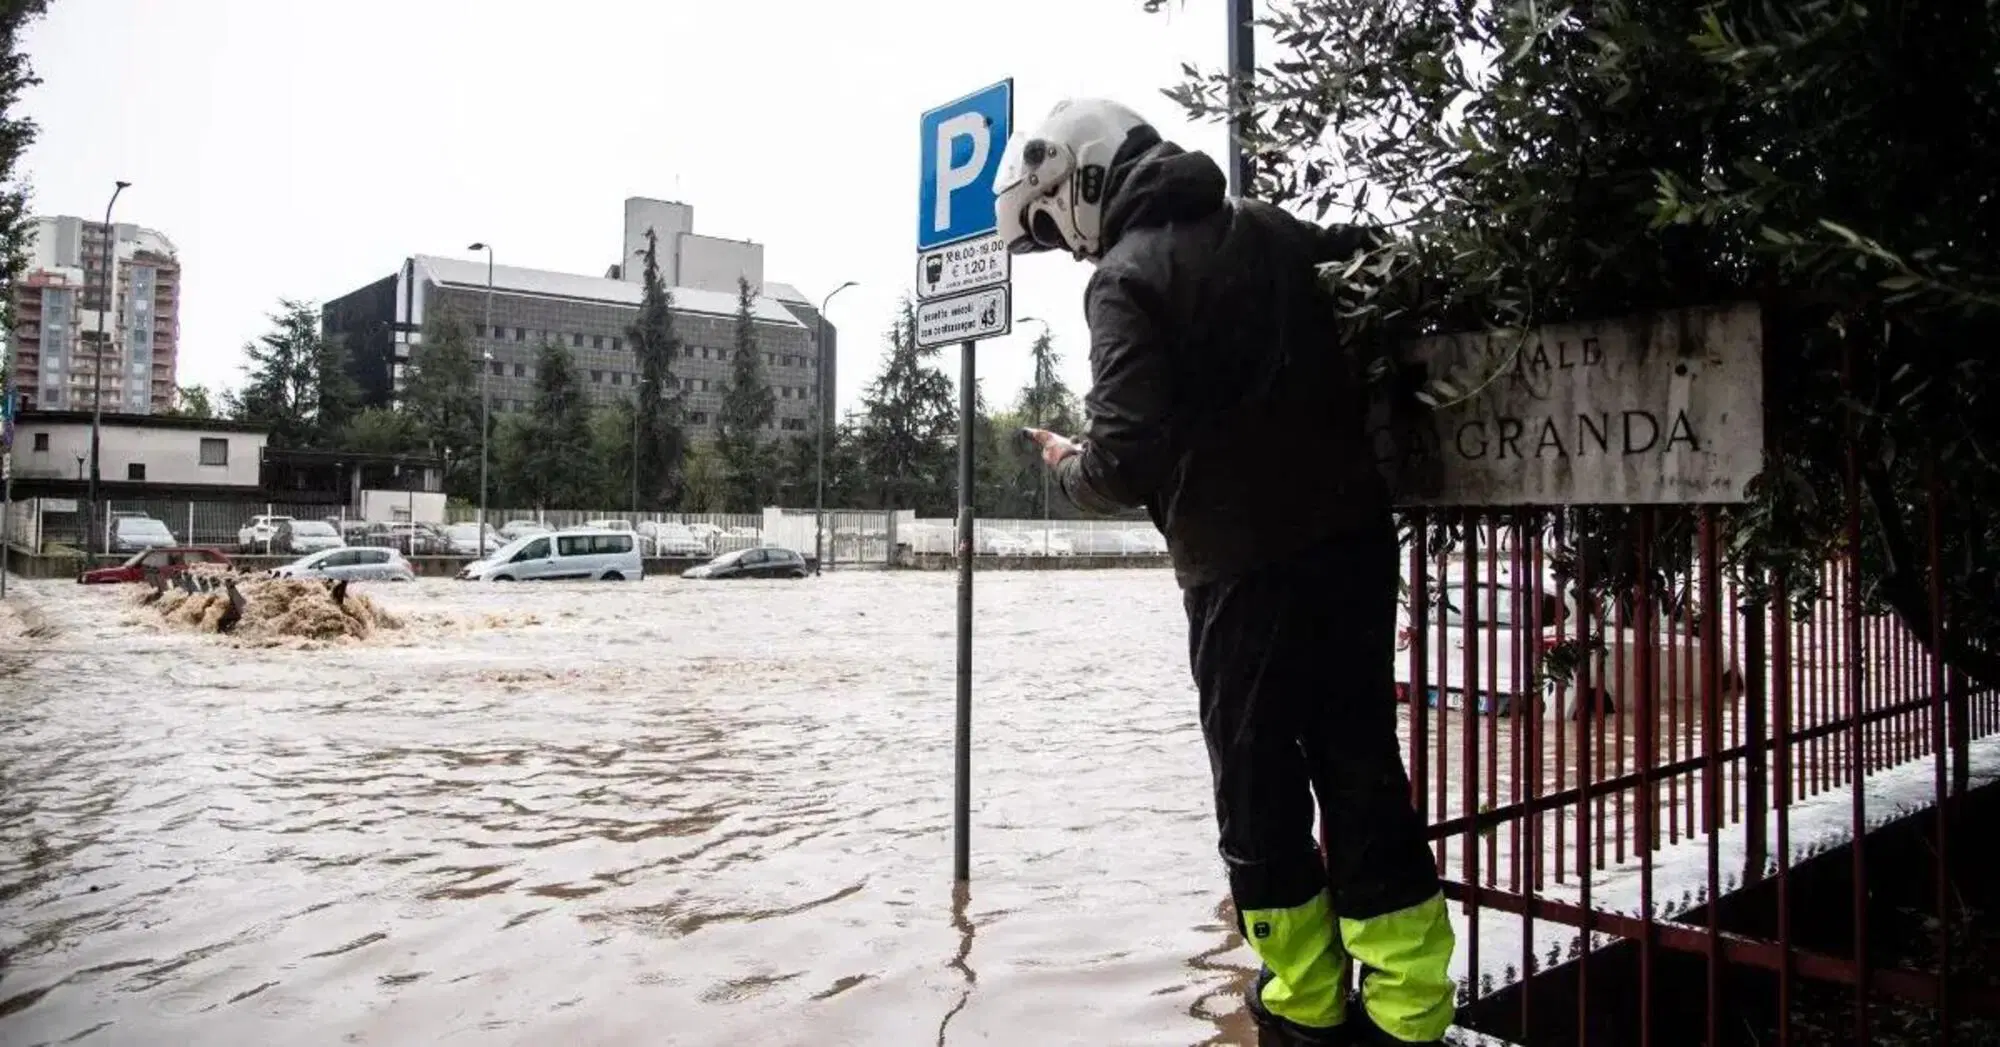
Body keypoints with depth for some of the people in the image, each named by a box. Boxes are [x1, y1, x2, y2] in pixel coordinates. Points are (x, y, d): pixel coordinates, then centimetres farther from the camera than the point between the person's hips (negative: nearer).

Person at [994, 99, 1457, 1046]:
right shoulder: (1268, 230, 9)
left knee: (1260, 787, 9)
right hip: (1357, 539, 6)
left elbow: (1125, 461, -18)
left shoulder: (1126, 278, -11)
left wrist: (1069, 465, 4)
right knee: (1363, 769, 11)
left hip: (1246, 567, -6)